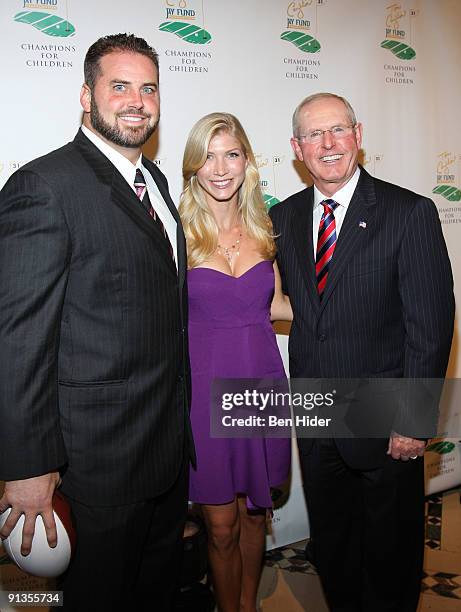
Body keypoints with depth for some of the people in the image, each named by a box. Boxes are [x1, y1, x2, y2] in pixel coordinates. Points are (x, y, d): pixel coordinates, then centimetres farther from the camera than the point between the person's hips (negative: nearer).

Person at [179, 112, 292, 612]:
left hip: (260, 381, 4)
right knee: (221, 526, 12)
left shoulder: (263, 227, 3)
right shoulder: (178, 231, -8)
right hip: (205, 386, -3)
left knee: (254, 512, 20)